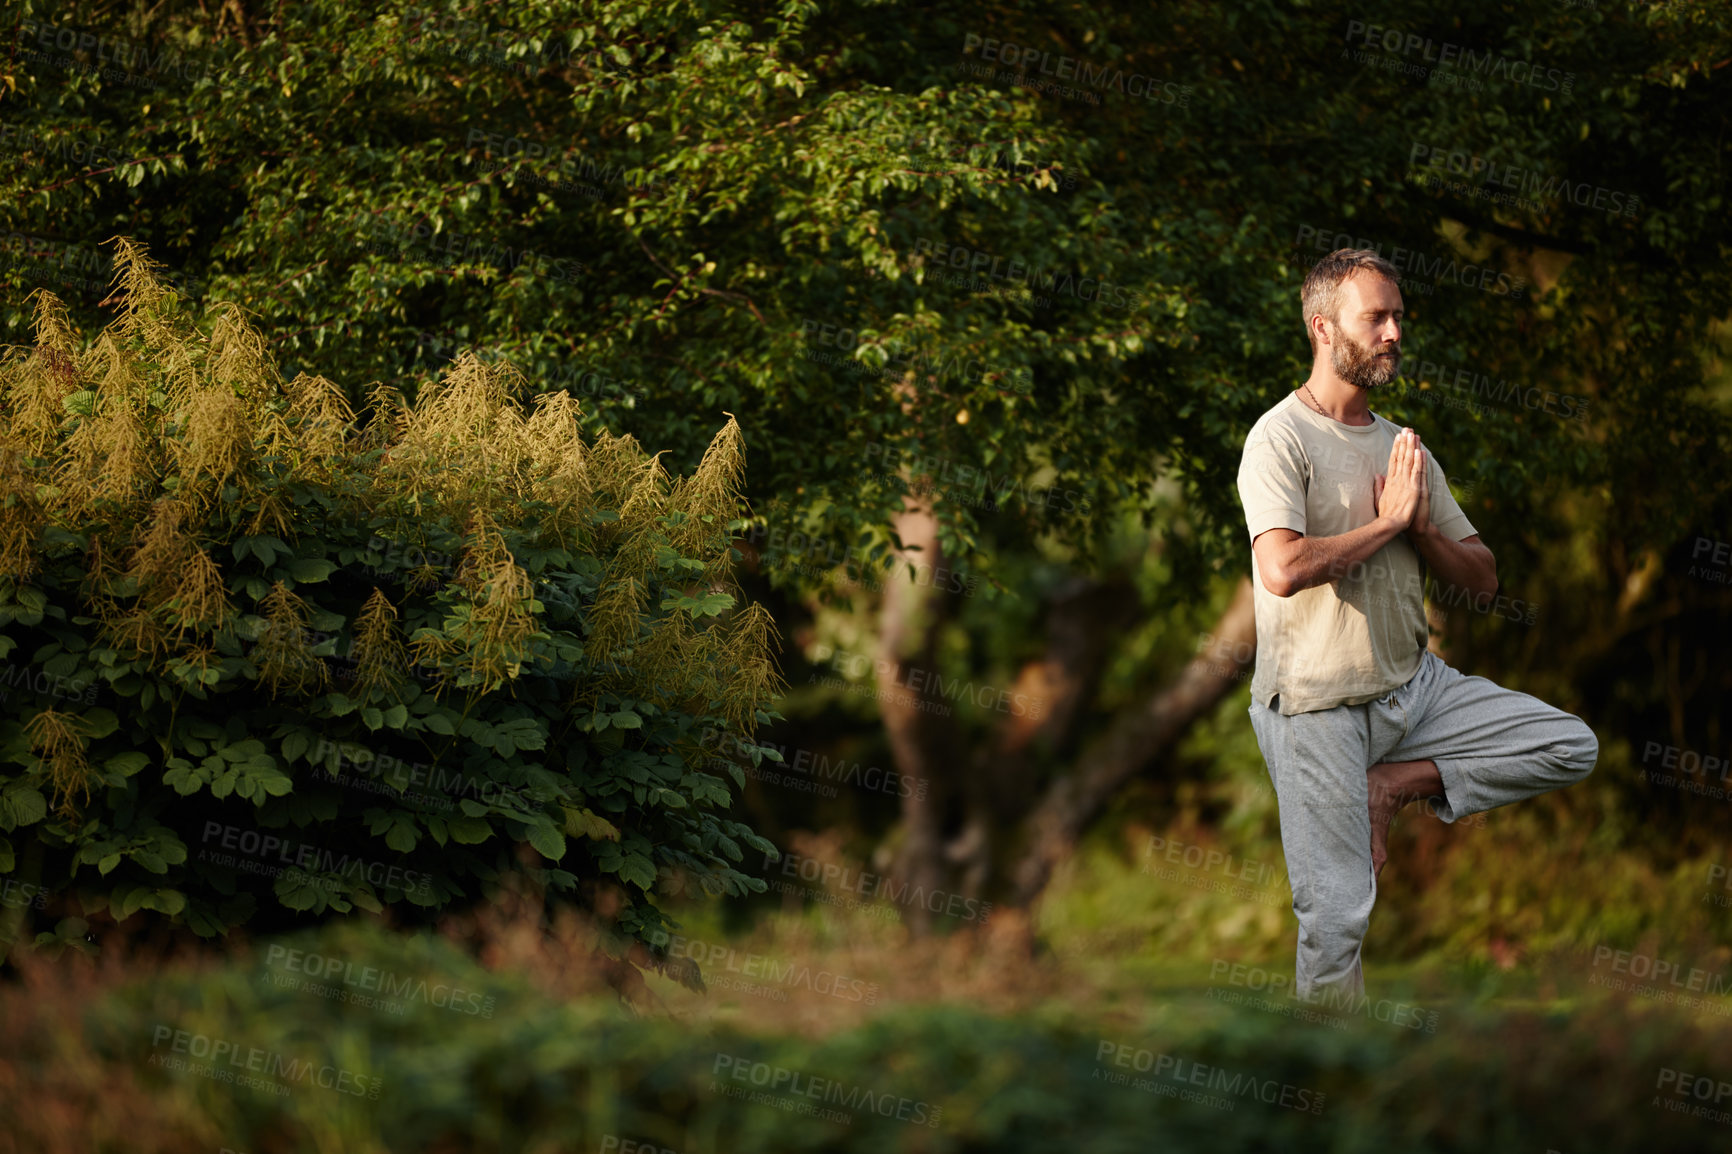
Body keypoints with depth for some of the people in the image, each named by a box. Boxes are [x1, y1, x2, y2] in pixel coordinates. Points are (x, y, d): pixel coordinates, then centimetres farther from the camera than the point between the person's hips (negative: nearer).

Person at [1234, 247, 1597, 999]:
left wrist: (1423, 528, -8)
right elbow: (1283, 569, -28)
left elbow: (1482, 578, 12)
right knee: (1336, 916, -6)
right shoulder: (1282, 438, -11)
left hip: (1412, 685, 7)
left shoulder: (1402, 448, 11)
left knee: (1572, 747, -3)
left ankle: (1390, 787, -1)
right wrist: (1388, 521, -16)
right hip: (1317, 708, -7)